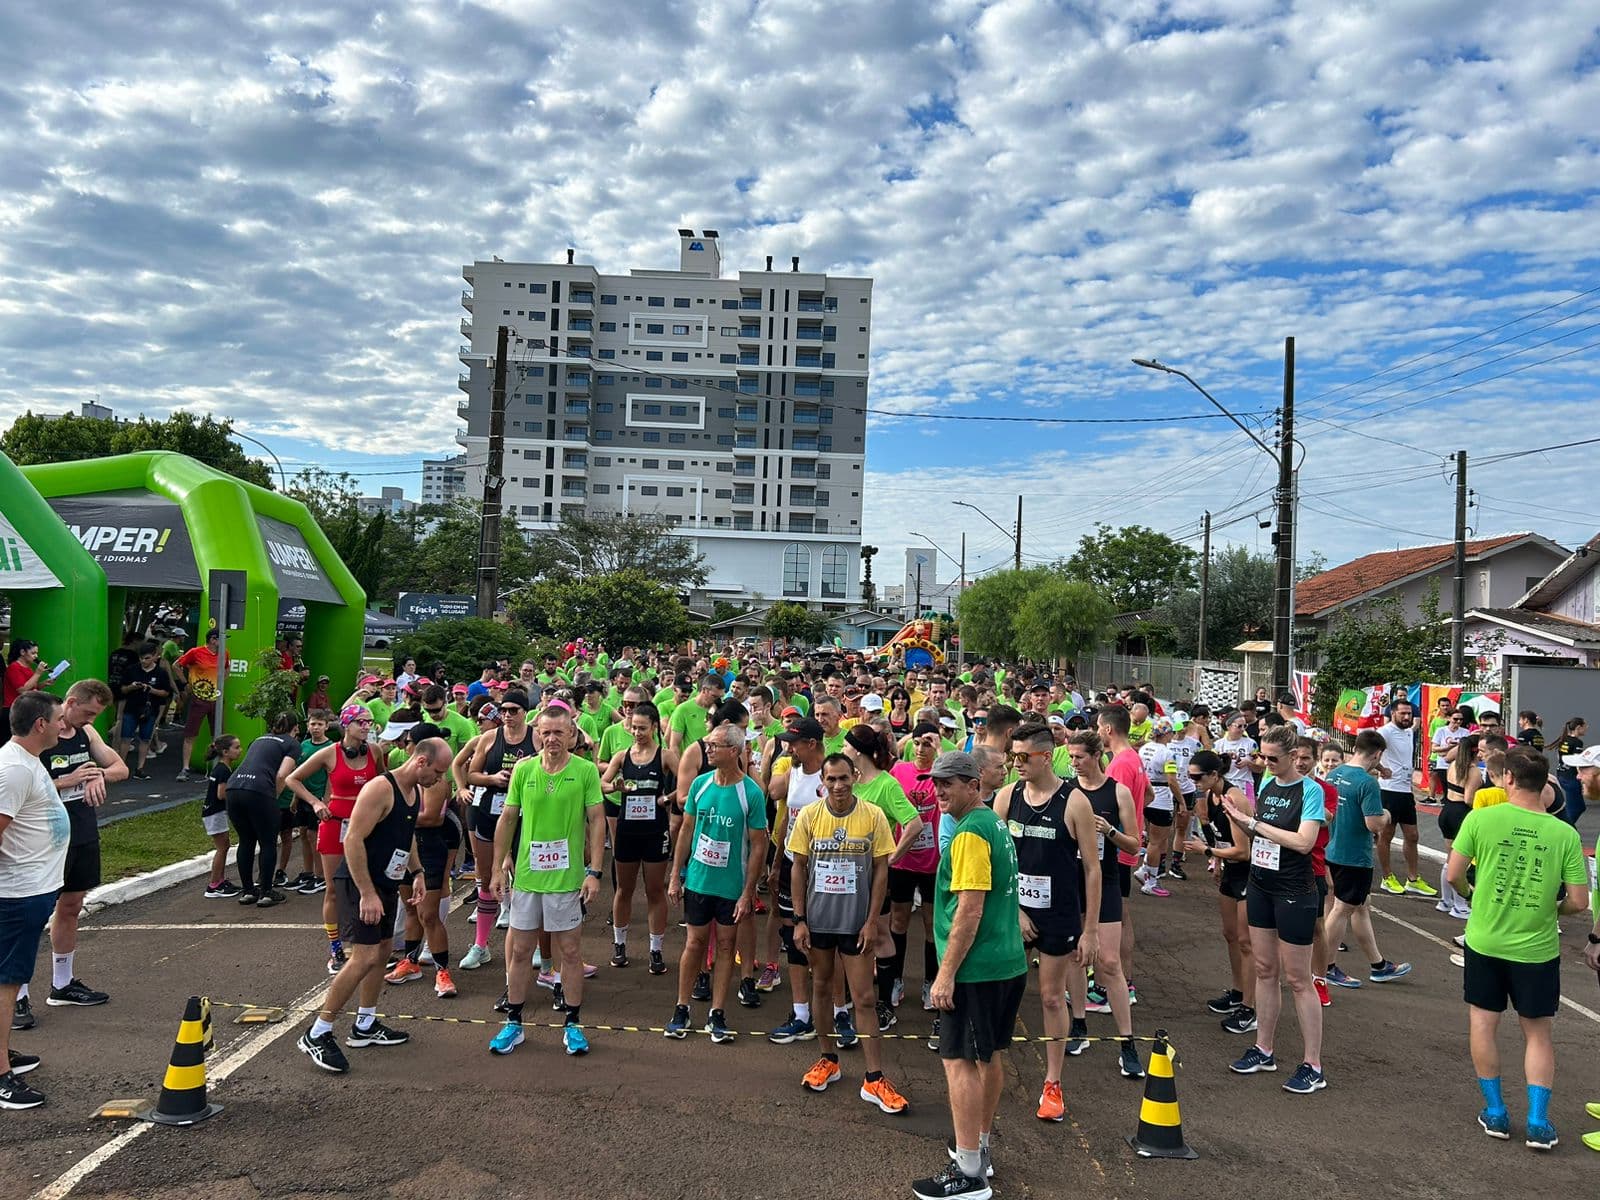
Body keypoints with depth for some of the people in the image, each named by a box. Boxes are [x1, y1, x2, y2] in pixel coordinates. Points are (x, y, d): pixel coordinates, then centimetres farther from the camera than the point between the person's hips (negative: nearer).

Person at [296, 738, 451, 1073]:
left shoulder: (416, 791, 8)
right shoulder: (380, 788, -21)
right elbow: (353, 840, -24)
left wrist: (416, 872, 14)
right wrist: (367, 894, -25)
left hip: (388, 882, 10)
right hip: (359, 883, -10)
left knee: (381, 952, 15)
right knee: (364, 957, -14)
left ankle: (365, 1026, 28)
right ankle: (316, 1035, -4)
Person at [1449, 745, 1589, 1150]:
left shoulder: (1481, 819, -13)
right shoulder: (1565, 834, -10)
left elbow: (1454, 875, -9)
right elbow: (1578, 901, -8)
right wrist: (1549, 909, 13)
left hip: (1485, 942, -1)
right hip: (1538, 948, 1)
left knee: (1483, 1024, 15)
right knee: (1538, 1033, 16)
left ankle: (1495, 1113, 21)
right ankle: (1538, 1122, 14)